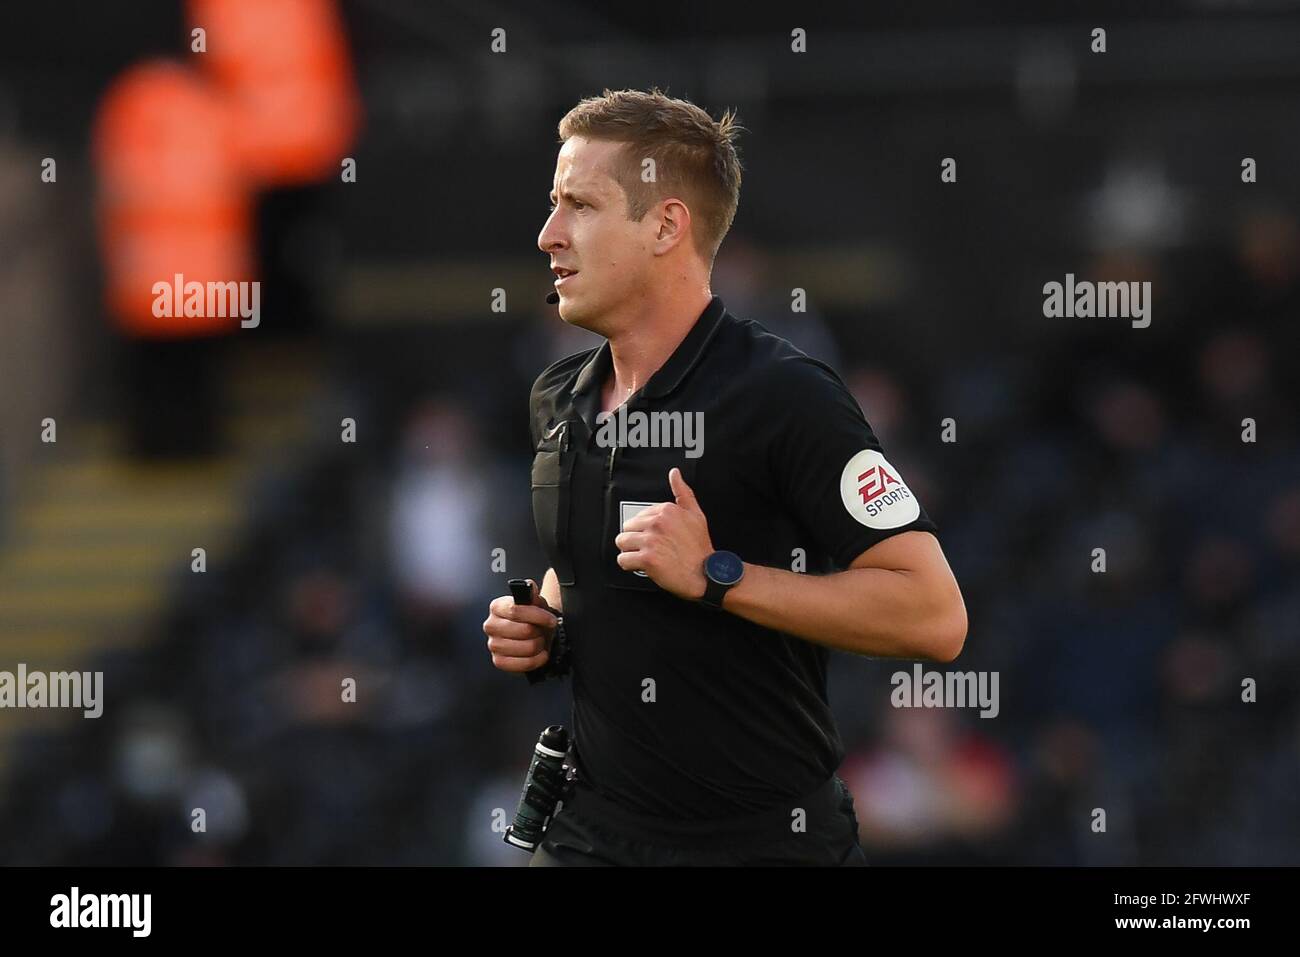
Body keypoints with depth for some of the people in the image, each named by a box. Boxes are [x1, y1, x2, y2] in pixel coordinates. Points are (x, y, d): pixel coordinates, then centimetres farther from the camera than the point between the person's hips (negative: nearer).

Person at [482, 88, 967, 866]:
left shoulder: (785, 395, -16)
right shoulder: (558, 402, 7)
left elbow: (933, 615, -22)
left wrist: (717, 577, -24)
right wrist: (541, 628, 4)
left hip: (762, 839, -6)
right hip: (589, 830, 6)